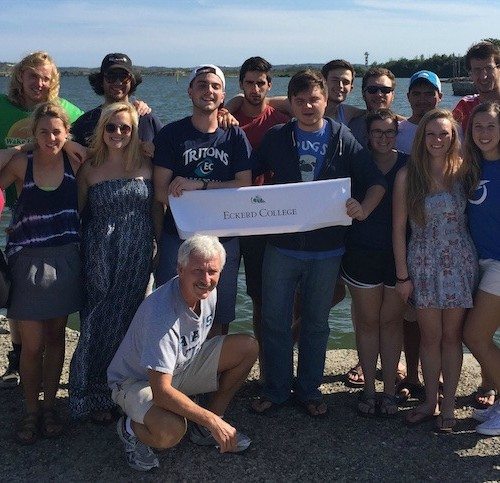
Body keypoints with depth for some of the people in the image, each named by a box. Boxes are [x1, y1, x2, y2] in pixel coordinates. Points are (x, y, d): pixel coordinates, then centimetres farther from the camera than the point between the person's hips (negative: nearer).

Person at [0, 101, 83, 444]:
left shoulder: (75, 162, -2)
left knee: (56, 337, 14)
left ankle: (49, 405, 30)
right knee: (32, 344, 2)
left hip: (66, 260, 2)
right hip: (28, 261, -1)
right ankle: (31, 410, 22)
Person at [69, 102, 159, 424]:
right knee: (98, 322, 1)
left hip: (137, 257, 1)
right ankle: (95, 396, 16)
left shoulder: (145, 166, 4)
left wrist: (156, 243, 6)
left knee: (126, 321, 7)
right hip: (100, 258, -1)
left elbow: (156, 207, 10)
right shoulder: (90, 169, 2)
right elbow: (76, 212, 6)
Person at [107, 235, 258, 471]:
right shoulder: (162, 312, -36)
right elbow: (161, 392, -36)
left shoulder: (208, 292, -11)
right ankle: (130, 427, -1)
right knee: (170, 432, -39)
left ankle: (203, 430, 5)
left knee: (248, 347, -7)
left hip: (181, 366, 8)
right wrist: (213, 421, -34)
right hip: (135, 381, -8)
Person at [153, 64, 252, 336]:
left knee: (219, 317, 10)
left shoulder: (234, 136, 6)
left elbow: (244, 186, -4)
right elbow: (161, 192, -8)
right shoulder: (171, 134, 0)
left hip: (224, 239, 2)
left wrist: (198, 185, -15)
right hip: (178, 237, -1)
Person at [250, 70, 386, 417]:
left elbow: (378, 182, 0)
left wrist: (363, 210, -17)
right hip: (282, 245, 1)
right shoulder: (276, 138, 2)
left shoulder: (343, 140, -1)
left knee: (316, 323, 11)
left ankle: (309, 389, 27)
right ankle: (276, 389, 22)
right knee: (275, 320, 5)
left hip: (326, 248, 0)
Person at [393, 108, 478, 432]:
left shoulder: (462, 171, -1)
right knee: (430, 337, 8)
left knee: (452, 336, 8)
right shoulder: (407, 175, -5)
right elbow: (399, 227, -2)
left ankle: (448, 405, 20)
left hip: (459, 264, 0)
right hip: (423, 265, 0)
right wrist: (402, 275, -3)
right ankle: (430, 402, 24)